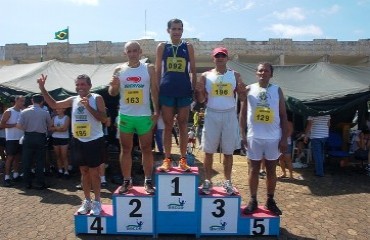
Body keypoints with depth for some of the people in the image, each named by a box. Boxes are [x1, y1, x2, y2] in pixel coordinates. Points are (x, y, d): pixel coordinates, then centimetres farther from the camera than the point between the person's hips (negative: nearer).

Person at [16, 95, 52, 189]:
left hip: (28, 137, 1)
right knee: (40, 161, 4)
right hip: (41, 138, -1)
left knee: (27, 161, 11)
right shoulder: (45, 113, -5)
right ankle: (40, 184, 6)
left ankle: (27, 183, 17)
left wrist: (26, 129, 11)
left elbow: (19, 125, -7)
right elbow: (49, 126, 6)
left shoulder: (24, 112, -3)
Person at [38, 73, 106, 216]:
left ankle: (97, 202, 16)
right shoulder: (73, 100, 7)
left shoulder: (97, 98, -7)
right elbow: (53, 105, 15)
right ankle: (87, 201, 26)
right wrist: (42, 88, 8)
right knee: (84, 171, 13)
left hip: (94, 140, -5)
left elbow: (103, 118, -15)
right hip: (78, 141, 5)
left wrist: (88, 106, -22)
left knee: (94, 172, 2)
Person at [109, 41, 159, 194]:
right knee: (125, 150, 9)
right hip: (125, 116, 2)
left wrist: (156, 111, -8)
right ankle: (127, 181, 21)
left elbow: (154, 91, 2)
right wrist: (114, 86, -16)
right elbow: (112, 93, 8)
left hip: (144, 116, -1)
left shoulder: (149, 69, 1)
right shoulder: (119, 70, 4)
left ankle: (148, 181, 17)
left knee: (146, 149, 7)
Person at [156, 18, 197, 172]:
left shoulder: (188, 47, 7)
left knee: (183, 125, 6)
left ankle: (183, 159, 15)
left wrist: (194, 89, 1)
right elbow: (157, 70, 6)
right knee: (168, 126, 5)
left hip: (184, 91, 0)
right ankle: (167, 160, 14)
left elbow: (193, 70, 8)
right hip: (166, 91, 0)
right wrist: (156, 90, 1)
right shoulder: (162, 47, 6)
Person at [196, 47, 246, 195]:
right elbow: (201, 100, 4)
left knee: (228, 152, 7)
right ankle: (207, 181, 17)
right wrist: (199, 90, -16)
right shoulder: (206, 76, 4)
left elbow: (242, 98, 4)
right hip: (212, 115, 0)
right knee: (208, 151, 4)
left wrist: (242, 91, -18)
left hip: (229, 115, 0)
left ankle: (227, 182, 20)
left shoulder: (235, 75, 5)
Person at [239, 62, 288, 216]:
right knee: (253, 170, 7)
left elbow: (283, 115, 4)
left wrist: (284, 138, -2)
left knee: (271, 170, 11)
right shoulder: (249, 89, 3)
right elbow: (242, 114, 4)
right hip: (254, 137, -1)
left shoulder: (277, 90, 5)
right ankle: (253, 201, 19)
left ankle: (270, 201, 25)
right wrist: (242, 134, -4)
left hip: (273, 138, 1)